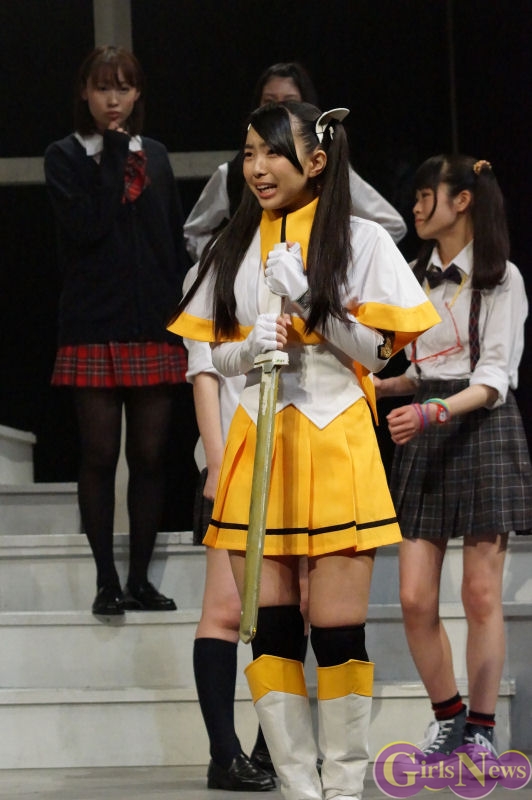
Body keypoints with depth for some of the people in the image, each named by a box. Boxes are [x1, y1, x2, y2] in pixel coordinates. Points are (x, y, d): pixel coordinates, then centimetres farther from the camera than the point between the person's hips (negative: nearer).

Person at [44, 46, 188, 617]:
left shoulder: (155, 157, 13)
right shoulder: (65, 157, 2)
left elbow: (176, 245, 14)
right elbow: (87, 226, -13)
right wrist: (114, 160, -10)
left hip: (154, 329, 3)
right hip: (93, 328, -3)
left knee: (149, 457, 4)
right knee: (99, 457, -1)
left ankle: (140, 579, 11)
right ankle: (107, 582, 5)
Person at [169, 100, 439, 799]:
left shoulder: (361, 241, 1)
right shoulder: (235, 248, 11)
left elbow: (376, 352, -2)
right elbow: (220, 355, 13)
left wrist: (307, 299, -12)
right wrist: (252, 346, -9)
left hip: (334, 447, -3)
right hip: (258, 445, 3)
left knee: (338, 630, -5)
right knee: (272, 629, 0)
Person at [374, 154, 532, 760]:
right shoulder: (416, 277, 14)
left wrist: (434, 411, -26)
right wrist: (381, 386, 5)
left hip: (483, 431, -5)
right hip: (423, 438, 5)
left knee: (481, 592, -2)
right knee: (415, 598, -1)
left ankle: (481, 727, 7)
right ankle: (447, 715, 15)